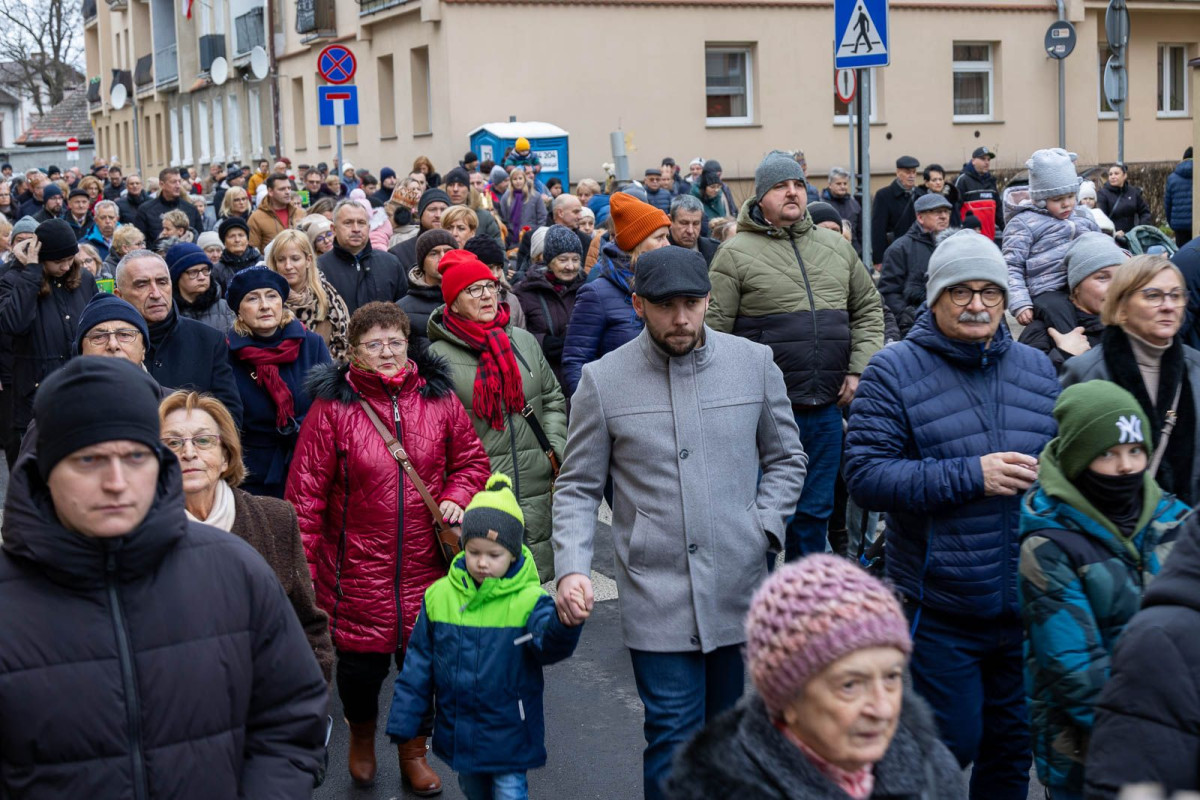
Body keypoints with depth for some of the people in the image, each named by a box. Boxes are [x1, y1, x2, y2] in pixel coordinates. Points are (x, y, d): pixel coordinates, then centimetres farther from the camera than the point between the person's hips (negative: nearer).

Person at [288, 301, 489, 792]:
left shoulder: (437, 398, 2)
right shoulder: (333, 407, -8)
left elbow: (470, 459, 15)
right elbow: (306, 492, -7)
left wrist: (456, 498, -5)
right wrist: (302, 567, -10)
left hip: (425, 566, 3)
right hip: (358, 569, -3)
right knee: (362, 664, 3)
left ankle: (414, 751, 37)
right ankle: (361, 735, 38)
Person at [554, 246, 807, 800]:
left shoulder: (754, 363, 3)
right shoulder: (603, 380, -2)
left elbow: (786, 458, 14)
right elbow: (578, 488, 2)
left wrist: (765, 527, -1)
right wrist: (572, 568, -11)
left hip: (741, 592, 3)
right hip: (656, 600, -2)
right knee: (673, 739, -3)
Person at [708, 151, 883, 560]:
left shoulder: (836, 247, 12)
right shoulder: (736, 252, -5)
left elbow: (868, 309, 19)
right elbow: (714, 329, -8)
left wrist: (858, 369, 6)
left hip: (826, 407, 5)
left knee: (816, 510, 15)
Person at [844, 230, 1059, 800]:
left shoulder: (1036, 368, 8)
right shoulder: (895, 371, -8)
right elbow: (864, 475, -17)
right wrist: (971, 475, -22)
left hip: (1026, 601, 5)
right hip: (939, 608, -5)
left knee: (1013, 744, 16)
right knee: (953, 742, 1)